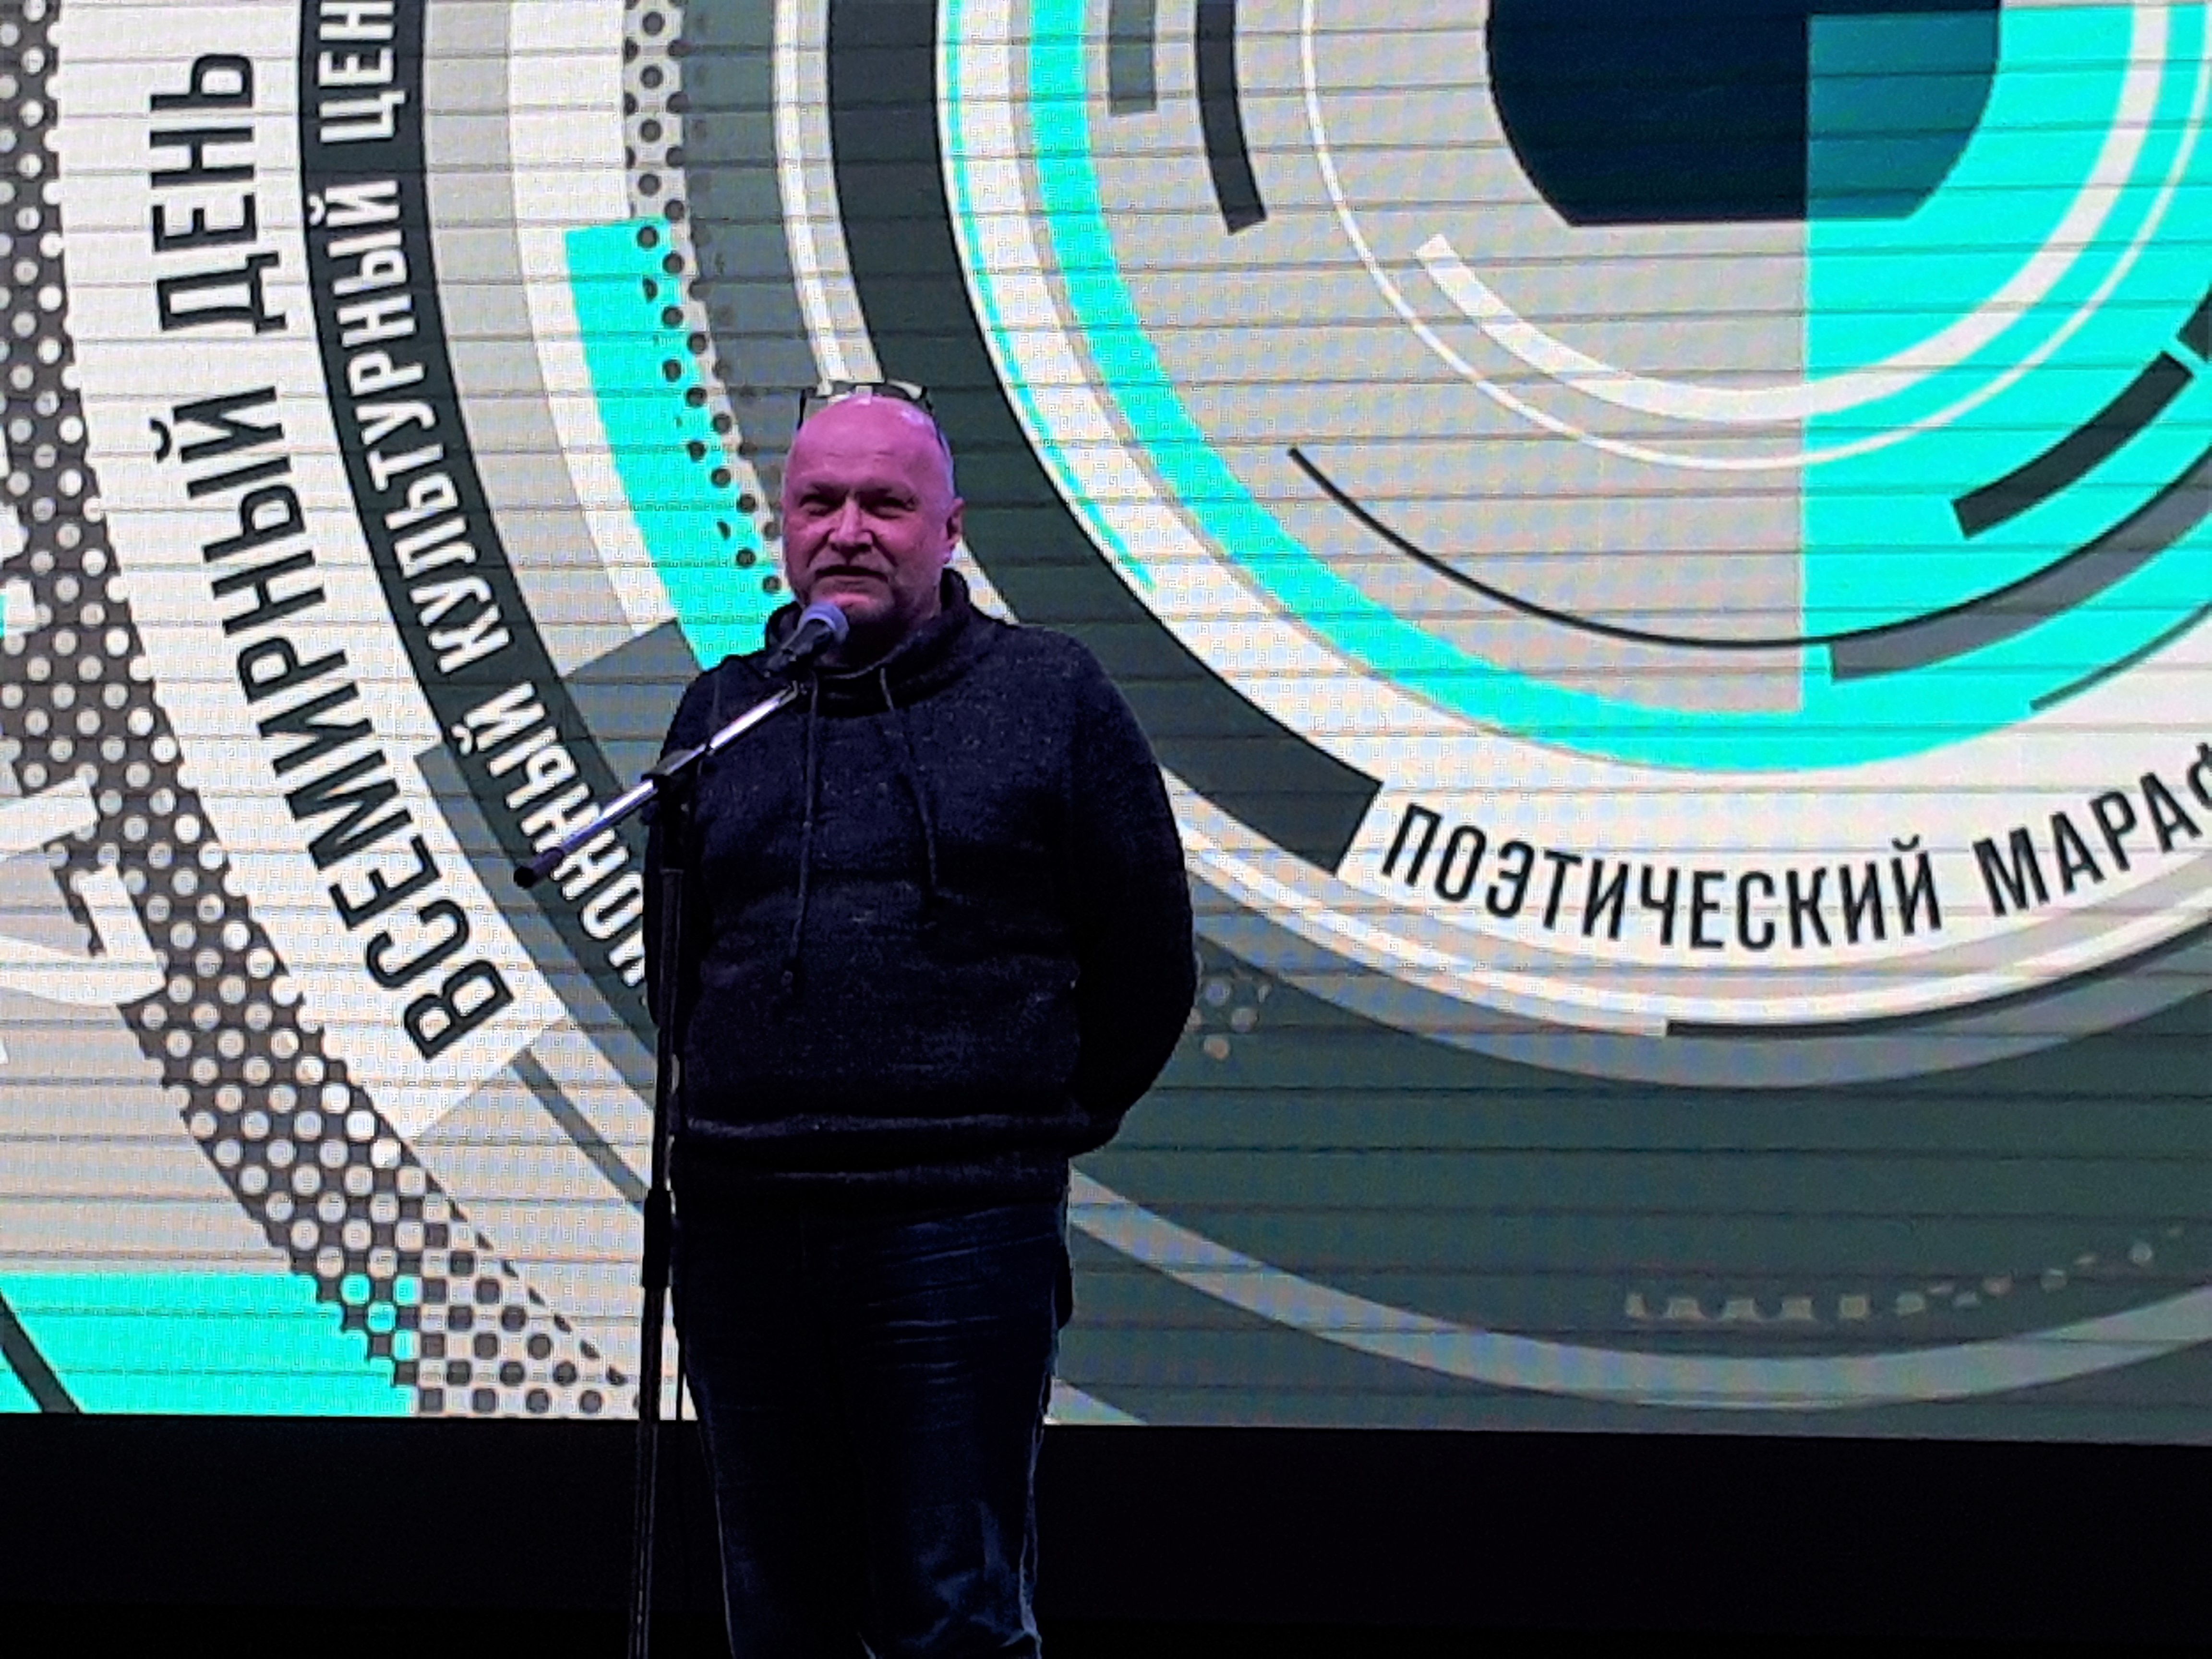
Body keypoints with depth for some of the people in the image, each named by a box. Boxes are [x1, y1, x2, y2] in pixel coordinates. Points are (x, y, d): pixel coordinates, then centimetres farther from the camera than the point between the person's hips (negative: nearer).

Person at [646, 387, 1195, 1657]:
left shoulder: (1052, 696, 2)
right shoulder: (722, 714, 13)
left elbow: (1146, 969, 6)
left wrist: (1029, 1125, 8)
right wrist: (740, 1126, 15)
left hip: (956, 1230, -4)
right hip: (738, 1229, 4)